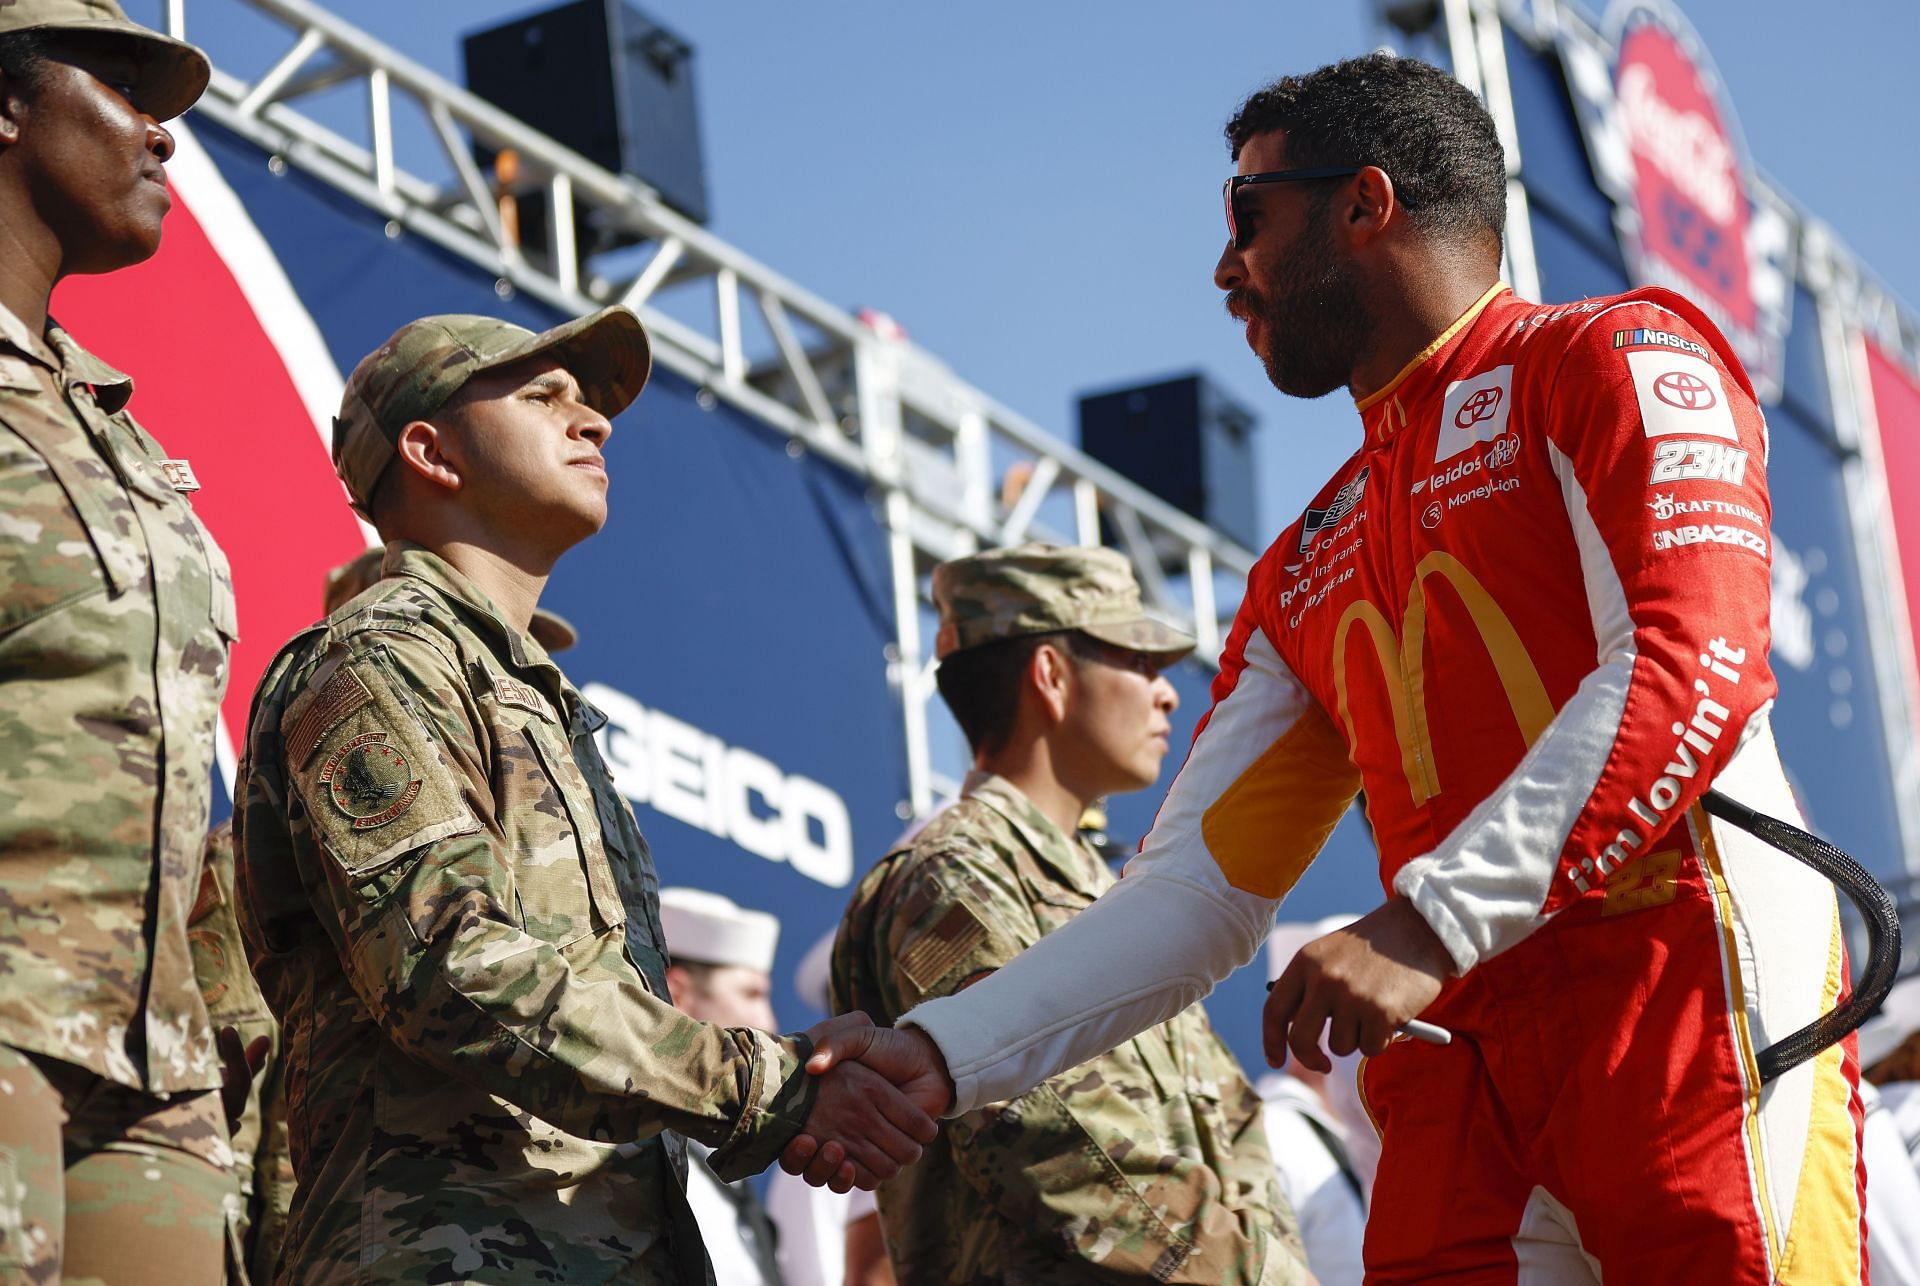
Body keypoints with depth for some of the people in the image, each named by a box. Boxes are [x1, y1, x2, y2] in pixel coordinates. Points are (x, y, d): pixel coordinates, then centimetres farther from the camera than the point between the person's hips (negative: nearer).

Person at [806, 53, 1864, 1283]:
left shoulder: (1620, 356, 4)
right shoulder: (1300, 579, 24)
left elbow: (1689, 674, -12)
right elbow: (1193, 896, 19)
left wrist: (1424, 924, -20)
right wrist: (938, 1055, 6)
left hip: (1680, 987, -5)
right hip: (1459, 1057, 6)